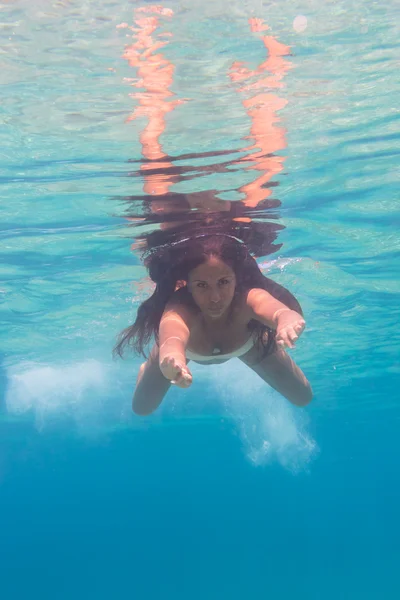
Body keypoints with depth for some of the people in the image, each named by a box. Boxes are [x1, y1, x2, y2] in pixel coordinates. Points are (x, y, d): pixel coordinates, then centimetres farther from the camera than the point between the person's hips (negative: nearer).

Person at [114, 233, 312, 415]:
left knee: (302, 398, 12)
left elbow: (275, 308, -72)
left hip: (247, 343, 1)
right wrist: (172, 357, -97)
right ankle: (147, 369, 45)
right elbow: (172, 335, -72)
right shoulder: (179, 309, -47)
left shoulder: (248, 297, -47)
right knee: (141, 408, 9)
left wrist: (288, 320, -97)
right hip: (187, 347, -1)